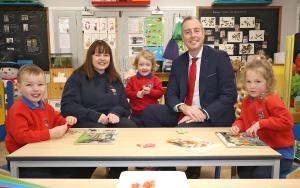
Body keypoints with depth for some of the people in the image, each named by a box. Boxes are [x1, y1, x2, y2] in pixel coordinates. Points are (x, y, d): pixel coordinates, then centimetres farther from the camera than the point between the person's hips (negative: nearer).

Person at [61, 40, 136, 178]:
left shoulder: (115, 80, 18)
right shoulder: (77, 77, 4)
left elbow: (125, 106, 15)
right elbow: (67, 107, -7)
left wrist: (116, 113, -11)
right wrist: (95, 116, -19)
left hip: (111, 120, 4)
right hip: (85, 122, -4)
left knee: (131, 127, -27)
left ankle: (117, 175, -9)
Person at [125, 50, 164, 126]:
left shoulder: (155, 79, 1)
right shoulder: (132, 79, 2)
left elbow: (160, 92, -5)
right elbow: (127, 92, -2)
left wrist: (150, 91, -21)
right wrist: (137, 94, -18)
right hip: (136, 113, 1)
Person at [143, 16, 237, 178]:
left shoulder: (219, 57, -4)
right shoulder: (178, 62, 9)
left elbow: (229, 95, -11)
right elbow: (170, 94, 3)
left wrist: (203, 113, -24)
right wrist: (184, 107, -19)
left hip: (212, 117, -4)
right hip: (183, 113, 5)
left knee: (182, 129, -31)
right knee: (150, 112, -15)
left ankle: (192, 170, -1)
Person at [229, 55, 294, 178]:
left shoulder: (271, 100, -21)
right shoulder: (247, 101, 3)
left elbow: (287, 121, -30)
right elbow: (242, 119, 13)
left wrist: (260, 124, -33)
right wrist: (237, 127, -10)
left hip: (281, 153, -7)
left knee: (259, 174, -21)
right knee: (242, 169, -3)